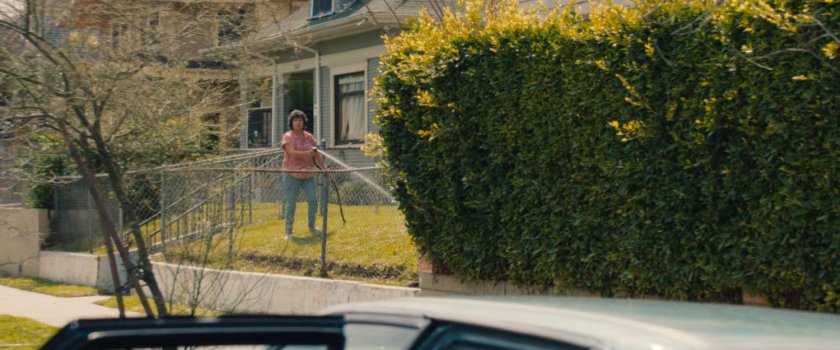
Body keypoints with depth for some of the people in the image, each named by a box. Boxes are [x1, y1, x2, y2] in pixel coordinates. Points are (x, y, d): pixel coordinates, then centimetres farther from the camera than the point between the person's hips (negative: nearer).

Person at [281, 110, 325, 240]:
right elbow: (292, 153, -17)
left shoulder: (309, 137, 10)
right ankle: (288, 232, 6)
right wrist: (308, 153, -27)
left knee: (313, 200, -3)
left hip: (308, 175, 4)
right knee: (290, 203, -1)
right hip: (291, 174, -4)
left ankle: (312, 226, 16)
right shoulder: (288, 136, -3)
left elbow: (316, 155, 11)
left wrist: (324, 168, 1)